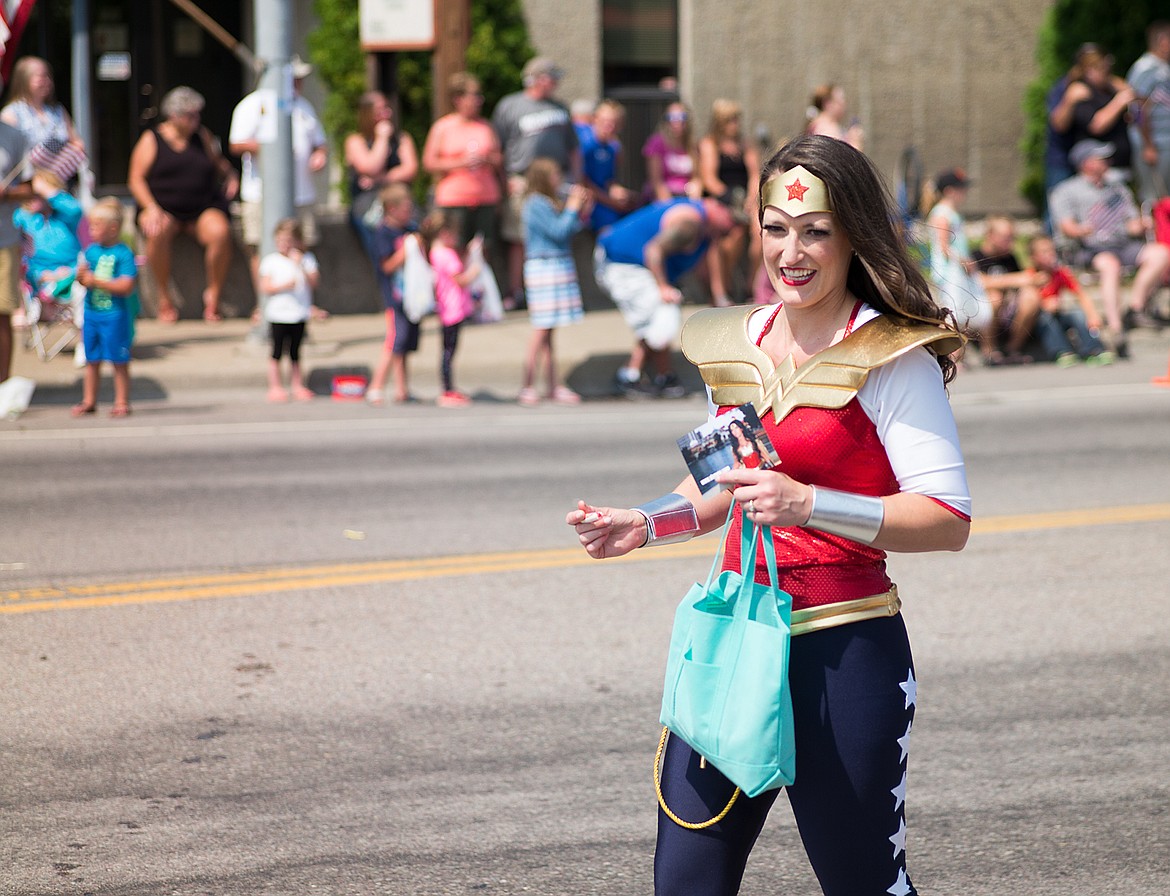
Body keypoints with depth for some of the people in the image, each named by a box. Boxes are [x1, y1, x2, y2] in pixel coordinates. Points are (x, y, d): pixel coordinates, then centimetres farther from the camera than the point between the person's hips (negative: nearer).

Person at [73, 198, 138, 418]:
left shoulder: (123, 254, -13)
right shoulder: (91, 250, 6)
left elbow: (126, 287, -19)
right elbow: (81, 275, 9)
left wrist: (96, 282, -21)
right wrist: (81, 276, -15)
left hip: (115, 316, -6)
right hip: (91, 314, 6)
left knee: (119, 362, 3)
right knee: (92, 360, 13)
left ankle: (121, 402, 9)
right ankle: (89, 401, 21)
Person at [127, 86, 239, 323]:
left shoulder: (202, 136, 12)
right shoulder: (151, 140, 4)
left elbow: (220, 163, 24)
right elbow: (136, 179, 0)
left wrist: (231, 175, 0)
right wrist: (151, 208, -15)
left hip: (203, 210, 2)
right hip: (163, 209, -2)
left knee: (220, 232, -32)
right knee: (157, 233, -37)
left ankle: (213, 295, -14)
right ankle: (164, 299, -22)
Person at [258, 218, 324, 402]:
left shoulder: (306, 259, 4)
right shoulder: (270, 261, 0)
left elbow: (314, 282, -7)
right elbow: (265, 288, -4)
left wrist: (301, 266, -19)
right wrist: (284, 286, -20)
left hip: (299, 313, 2)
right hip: (278, 313, -2)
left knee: (295, 352, 9)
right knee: (277, 352, 0)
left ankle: (297, 385, 14)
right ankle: (275, 386, 6)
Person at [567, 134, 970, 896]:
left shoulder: (892, 357, -10)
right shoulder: (737, 343, 11)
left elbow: (949, 519, -17)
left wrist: (809, 504, -25)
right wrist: (644, 525, 11)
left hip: (845, 653, -6)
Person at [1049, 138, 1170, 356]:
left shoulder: (1118, 189, 25)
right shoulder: (1066, 192, 7)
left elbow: (1134, 225, 20)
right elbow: (1066, 226, -8)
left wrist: (1141, 225, -5)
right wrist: (1080, 230, -32)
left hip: (1123, 246, 6)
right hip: (1086, 250, -6)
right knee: (1110, 264, -39)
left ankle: (1135, 309, -23)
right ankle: (1116, 329, -47)